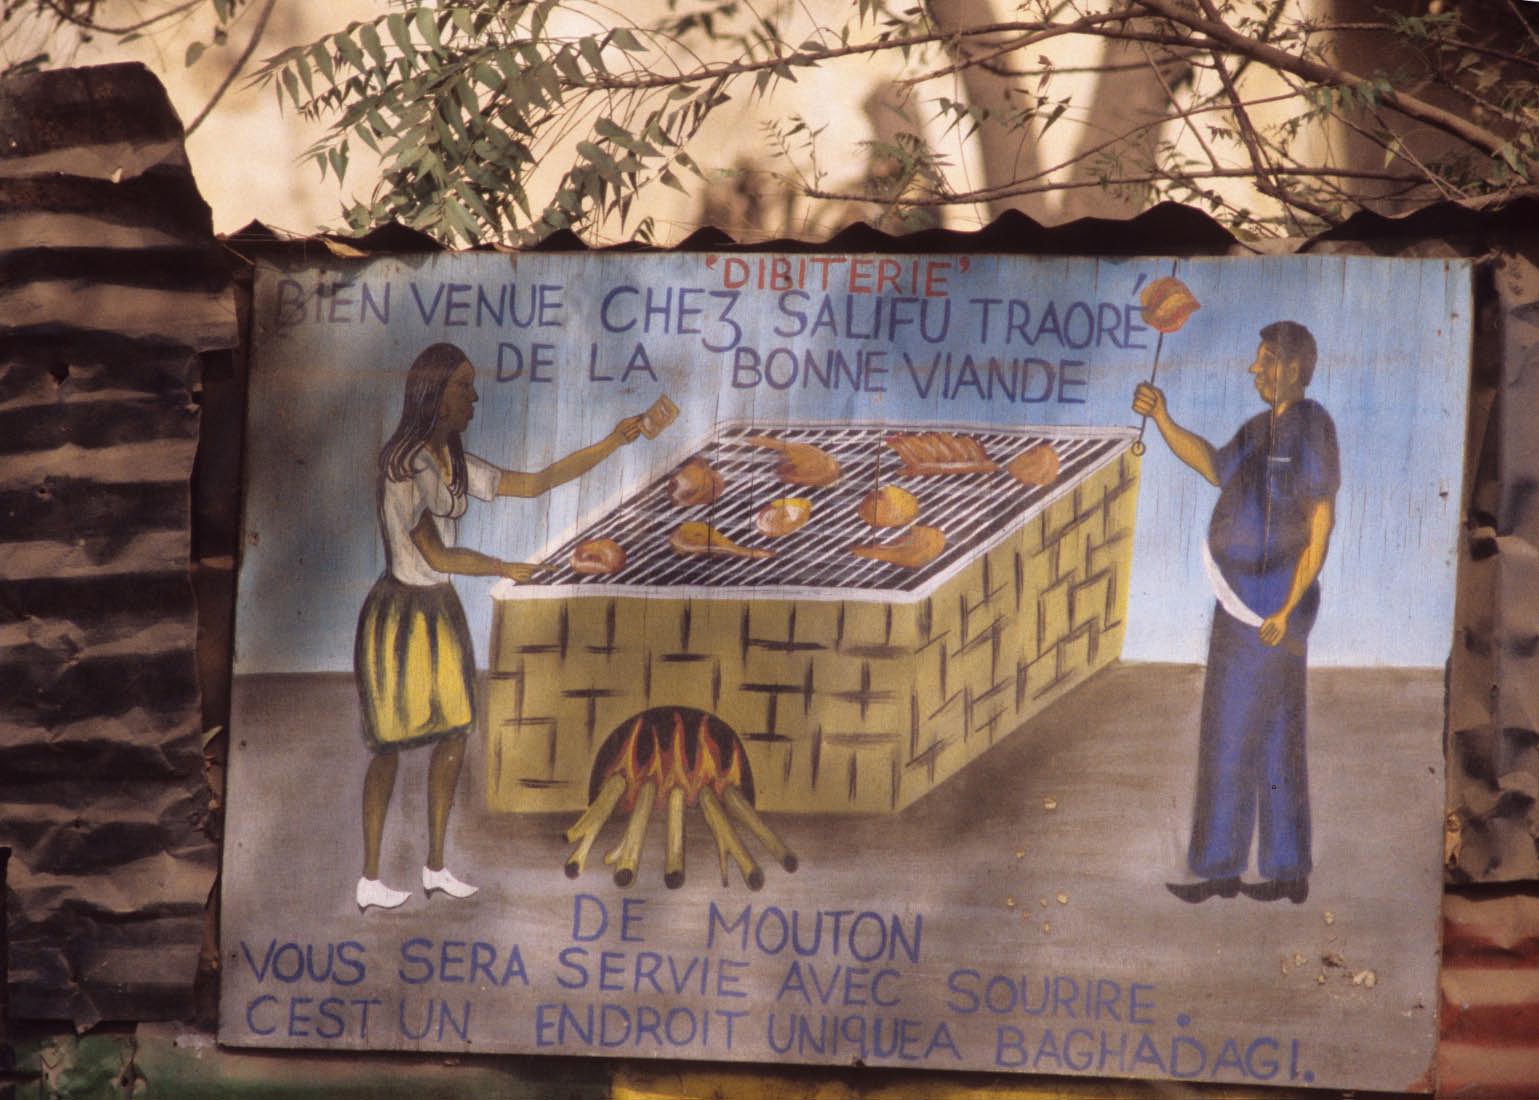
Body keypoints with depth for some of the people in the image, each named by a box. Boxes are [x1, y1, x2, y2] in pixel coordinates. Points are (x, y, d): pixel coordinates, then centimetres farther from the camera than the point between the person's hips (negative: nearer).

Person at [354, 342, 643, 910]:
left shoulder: (456, 467, 5)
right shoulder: (403, 465, -21)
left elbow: (535, 483, 10)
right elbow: (436, 555, -22)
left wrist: (613, 442, 4)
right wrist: (507, 570, -9)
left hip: (442, 611, 8)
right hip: (399, 613, -8)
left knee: (453, 737, 10)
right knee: (390, 747, 0)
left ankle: (436, 865, 22)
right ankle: (370, 879, 9)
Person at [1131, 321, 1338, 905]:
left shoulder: (1309, 426, -14)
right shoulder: (1264, 429, 14)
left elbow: (1321, 525, -18)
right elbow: (1216, 465, 31)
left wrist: (1287, 608, -21)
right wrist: (1162, 420, 17)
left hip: (1267, 610, -9)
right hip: (1246, 603, 9)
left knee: (1232, 737, -5)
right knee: (1276, 741, 11)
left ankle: (1219, 868, 1)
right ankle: (1288, 872, 15)